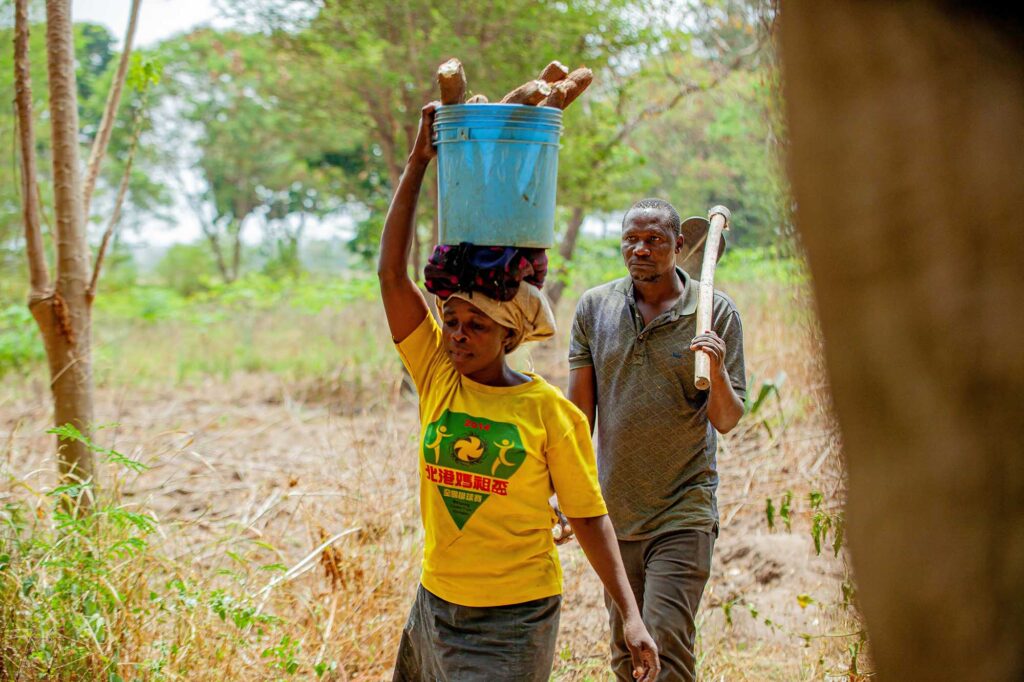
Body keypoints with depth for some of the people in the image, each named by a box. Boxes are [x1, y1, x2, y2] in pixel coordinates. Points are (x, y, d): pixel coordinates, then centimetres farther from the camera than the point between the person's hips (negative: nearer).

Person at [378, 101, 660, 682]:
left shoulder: (550, 410, -9)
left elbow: (589, 515, -4)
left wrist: (630, 615, -10)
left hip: (518, 618, -4)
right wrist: (418, 162, -9)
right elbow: (392, 272, -6)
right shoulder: (437, 374, -1)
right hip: (436, 606, 5)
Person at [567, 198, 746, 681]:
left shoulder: (715, 312, -5)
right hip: (613, 512, 4)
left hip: (682, 514, -4)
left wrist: (719, 372, -24)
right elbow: (579, 410, 7)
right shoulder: (595, 307, 3)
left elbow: (726, 421, -5)